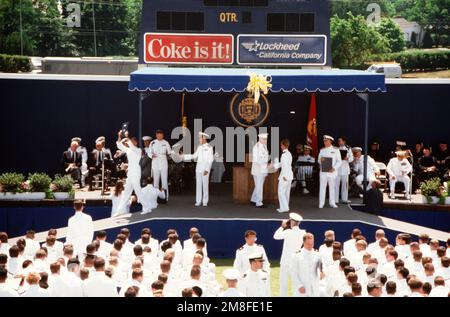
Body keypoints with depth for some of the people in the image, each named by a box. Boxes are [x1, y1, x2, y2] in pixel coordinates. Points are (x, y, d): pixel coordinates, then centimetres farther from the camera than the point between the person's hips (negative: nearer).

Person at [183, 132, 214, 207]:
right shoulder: (200, 147, 12)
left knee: (205, 185, -3)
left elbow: (210, 159, -9)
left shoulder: (209, 147, -6)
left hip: (205, 168, -6)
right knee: (198, 184, 5)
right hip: (198, 167, 6)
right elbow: (194, 156, 17)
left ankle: (205, 201, 4)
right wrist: (184, 156, 13)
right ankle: (198, 201, 9)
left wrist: (207, 169, -15)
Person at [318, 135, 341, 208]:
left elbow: (339, 161, -1)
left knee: (332, 187, 3)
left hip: (332, 172, -2)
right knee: (322, 187, -1)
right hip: (323, 171, 2)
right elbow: (319, 160, 12)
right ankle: (321, 203, 2)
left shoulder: (335, 150, 3)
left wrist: (334, 168, -15)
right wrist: (321, 160, -13)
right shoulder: (322, 150, 12)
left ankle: (332, 203, 10)